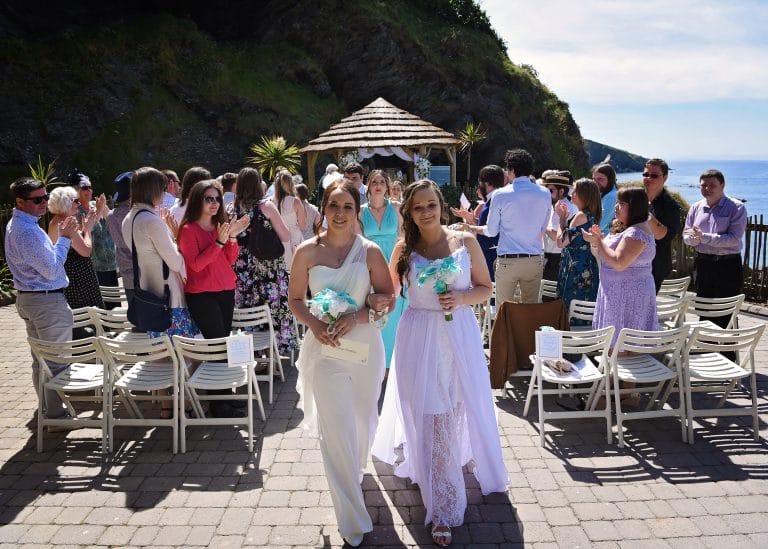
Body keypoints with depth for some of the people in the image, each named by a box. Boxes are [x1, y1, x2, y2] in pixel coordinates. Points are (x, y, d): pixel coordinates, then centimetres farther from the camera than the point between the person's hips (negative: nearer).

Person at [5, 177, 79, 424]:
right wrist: (64, 238, -17)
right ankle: (57, 416, 5)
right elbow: (52, 271, -23)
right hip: (47, 301, -11)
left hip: (28, 299, 11)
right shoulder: (28, 231, -22)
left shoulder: (16, 225, 12)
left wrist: (61, 235, 7)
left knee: (41, 359, 18)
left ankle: (47, 408, 29)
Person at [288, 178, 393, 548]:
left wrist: (356, 317, -16)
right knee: (336, 430, -3)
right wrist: (314, 324, -14)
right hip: (324, 347, -1)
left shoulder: (370, 251, -3)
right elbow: (295, 299, 4)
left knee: (363, 419, 18)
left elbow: (388, 297, 0)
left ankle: (354, 470, 53)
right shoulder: (307, 251, -3)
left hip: (364, 344, 1)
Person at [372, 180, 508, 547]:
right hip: (420, 340, -1)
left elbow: (486, 288, 5)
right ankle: (444, 508, 17)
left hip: (460, 336, 1)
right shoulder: (404, 249, -1)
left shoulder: (466, 242, -1)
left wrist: (461, 298, -13)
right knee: (432, 419, 3)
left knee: (460, 409, 9)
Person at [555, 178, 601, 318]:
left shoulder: (581, 216, -16)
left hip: (576, 271, -9)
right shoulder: (592, 216, 12)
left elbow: (561, 242, -16)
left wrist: (562, 217, -4)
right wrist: (565, 216, 12)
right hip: (588, 268, 9)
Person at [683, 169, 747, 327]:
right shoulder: (696, 208, 8)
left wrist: (703, 237, -21)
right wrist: (695, 238, -16)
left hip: (728, 266, -5)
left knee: (726, 316, -1)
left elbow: (734, 239, -18)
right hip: (703, 264, 5)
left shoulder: (736, 208, -8)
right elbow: (686, 236, 8)